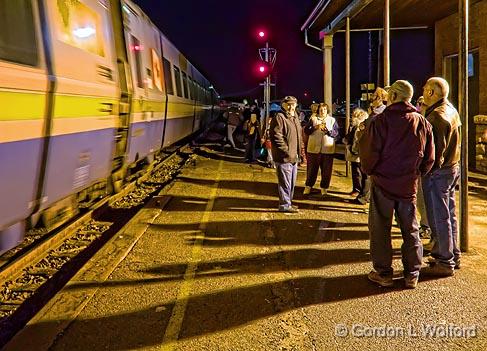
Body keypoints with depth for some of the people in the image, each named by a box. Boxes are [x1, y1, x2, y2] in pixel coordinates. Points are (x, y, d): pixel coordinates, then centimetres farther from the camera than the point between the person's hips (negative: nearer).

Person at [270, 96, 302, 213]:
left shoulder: (295, 118, 18)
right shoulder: (279, 118, -12)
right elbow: (276, 136, -21)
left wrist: (298, 153, 17)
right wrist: (287, 151, -21)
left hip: (294, 157, 10)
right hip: (284, 157, -10)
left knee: (292, 182, 17)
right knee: (285, 182, -5)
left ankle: (288, 202, 28)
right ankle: (284, 205, 3)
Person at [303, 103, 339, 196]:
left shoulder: (332, 120, 8)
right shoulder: (313, 119, 8)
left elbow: (336, 133, -2)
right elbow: (306, 130, -3)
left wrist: (327, 130, -19)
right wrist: (315, 127, -17)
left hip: (327, 149, 0)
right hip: (313, 148, 0)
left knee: (326, 170, 5)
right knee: (311, 169, 6)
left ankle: (324, 187, 18)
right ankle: (308, 186, 19)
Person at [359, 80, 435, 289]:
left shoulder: (379, 121, -13)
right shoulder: (423, 124, 1)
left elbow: (369, 153, -14)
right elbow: (429, 158, 5)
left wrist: (369, 171, 4)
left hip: (383, 183, -4)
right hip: (409, 185, 4)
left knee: (380, 229, 8)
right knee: (410, 230, 14)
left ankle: (383, 273, 13)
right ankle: (412, 275, 20)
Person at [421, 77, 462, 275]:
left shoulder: (437, 116, -20)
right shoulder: (451, 110, 11)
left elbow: (436, 149, -22)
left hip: (437, 172, -10)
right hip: (452, 168, 10)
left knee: (439, 218, -1)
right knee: (449, 215, 17)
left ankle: (445, 263, 7)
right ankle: (453, 256, 28)